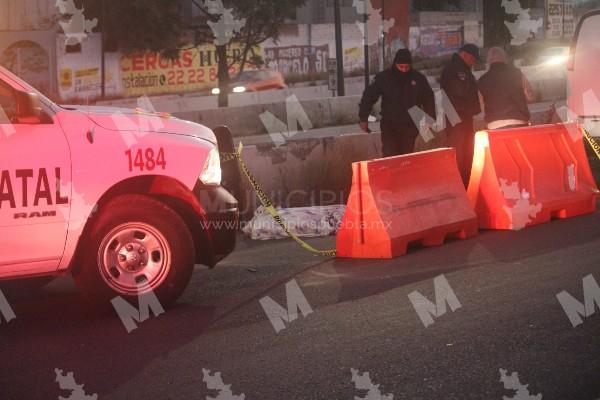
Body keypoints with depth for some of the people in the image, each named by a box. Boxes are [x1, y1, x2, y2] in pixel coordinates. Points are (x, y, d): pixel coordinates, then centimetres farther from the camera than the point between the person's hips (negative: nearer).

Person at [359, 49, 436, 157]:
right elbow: (369, 96, 1)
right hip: (389, 125, -1)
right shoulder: (383, 77, -4)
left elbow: (428, 99, 9)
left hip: (410, 126, 1)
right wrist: (364, 118, -2)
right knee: (389, 157, -10)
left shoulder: (418, 78, 0)